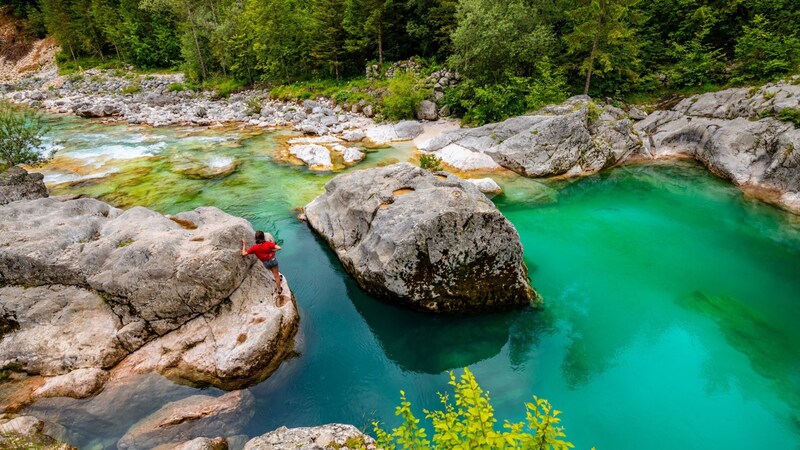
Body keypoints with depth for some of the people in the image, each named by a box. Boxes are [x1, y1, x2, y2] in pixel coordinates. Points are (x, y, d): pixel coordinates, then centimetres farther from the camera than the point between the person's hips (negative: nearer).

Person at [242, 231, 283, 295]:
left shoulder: (254, 247, -20)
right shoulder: (268, 243, -23)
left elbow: (244, 254, -17)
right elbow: (279, 248, -28)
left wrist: (244, 245, -7)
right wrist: (273, 250, -9)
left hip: (265, 263, 1)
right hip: (273, 260, -1)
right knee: (276, 275, 14)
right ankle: (279, 290, 24)